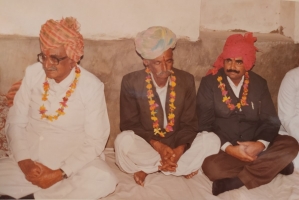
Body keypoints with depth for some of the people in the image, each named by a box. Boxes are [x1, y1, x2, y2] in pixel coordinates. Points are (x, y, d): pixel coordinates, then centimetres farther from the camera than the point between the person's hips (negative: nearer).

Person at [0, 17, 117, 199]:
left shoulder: (92, 87, -12)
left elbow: (95, 141, -11)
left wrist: (60, 173, -19)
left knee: (104, 181, -30)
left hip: (72, 161, -1)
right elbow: (15, 122, 1)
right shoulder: (32, 74, -3)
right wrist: (24, 162, -13)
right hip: (29, 161, 2)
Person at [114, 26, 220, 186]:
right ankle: (183, 166, -15)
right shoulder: (131, 82, -11)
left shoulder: (186, 80, -4)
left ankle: (149, 169, -16)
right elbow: (129, 124, -10)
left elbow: (189, 123, -3)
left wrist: (179, 150, -23)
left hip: (176, 147, 2)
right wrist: (157, 145, -24)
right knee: (124, 140, -33)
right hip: (146, 147, -2)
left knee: (211, 140, -20)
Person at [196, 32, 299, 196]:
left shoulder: (259, 84, 5)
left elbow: (271, 120, 1)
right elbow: (205, 123, -9)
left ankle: (235, 181, -26)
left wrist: (260, 144, -22)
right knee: (211, 166, -35)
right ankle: (273, 165, -17)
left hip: (253, 146, 4)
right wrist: (228, 148, -22)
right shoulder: (209, 83, -4)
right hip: (221, 148, -3)